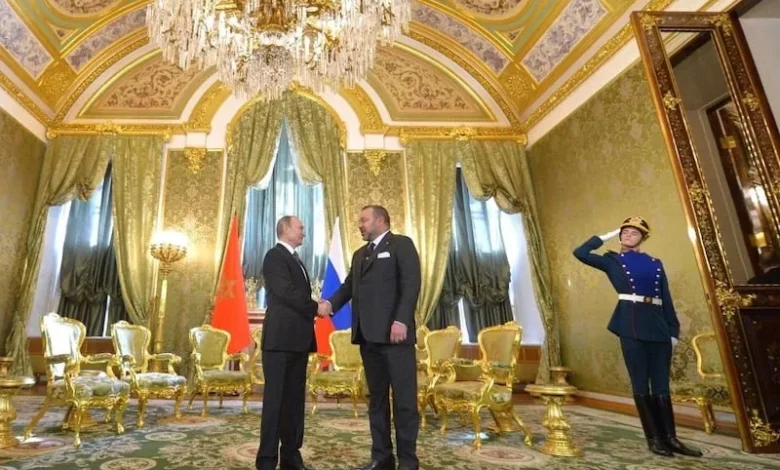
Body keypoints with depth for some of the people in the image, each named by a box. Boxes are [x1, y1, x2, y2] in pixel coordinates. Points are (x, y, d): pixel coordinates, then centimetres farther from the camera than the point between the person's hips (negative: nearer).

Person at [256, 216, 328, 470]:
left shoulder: (295, 259, 21)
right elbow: (286, 292, -18)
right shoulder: (275, 256, -7)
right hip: (281, 338, -9)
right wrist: (315, 307, -10)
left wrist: (314, 307, 5)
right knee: (275, 398, -3)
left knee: (295, 399, 11)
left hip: (297, 338, 9)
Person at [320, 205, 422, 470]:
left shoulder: (402, 244, 0)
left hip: (394, 333, -7)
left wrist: (401, 320, -20)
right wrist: (331, 303, -4)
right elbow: (349, 285, 14)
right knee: (376, 397, 12)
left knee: (404, 398, 0)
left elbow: (411, 284, -11)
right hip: (368, 335, 7)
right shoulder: (360, 254, 22)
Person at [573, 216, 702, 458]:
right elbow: (580, 252, -4)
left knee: (661, 384, 8)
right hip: (631, 325, -4)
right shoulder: (612, 260, 9)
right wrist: (607, 236, 7)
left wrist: (673, 330, 9)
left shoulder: (655, 263, 18)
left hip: (657, 325, 4)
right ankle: (654, 439, 11)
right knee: (641, 383, 2)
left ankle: (671, 438, 17)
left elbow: (666, 299, 15)